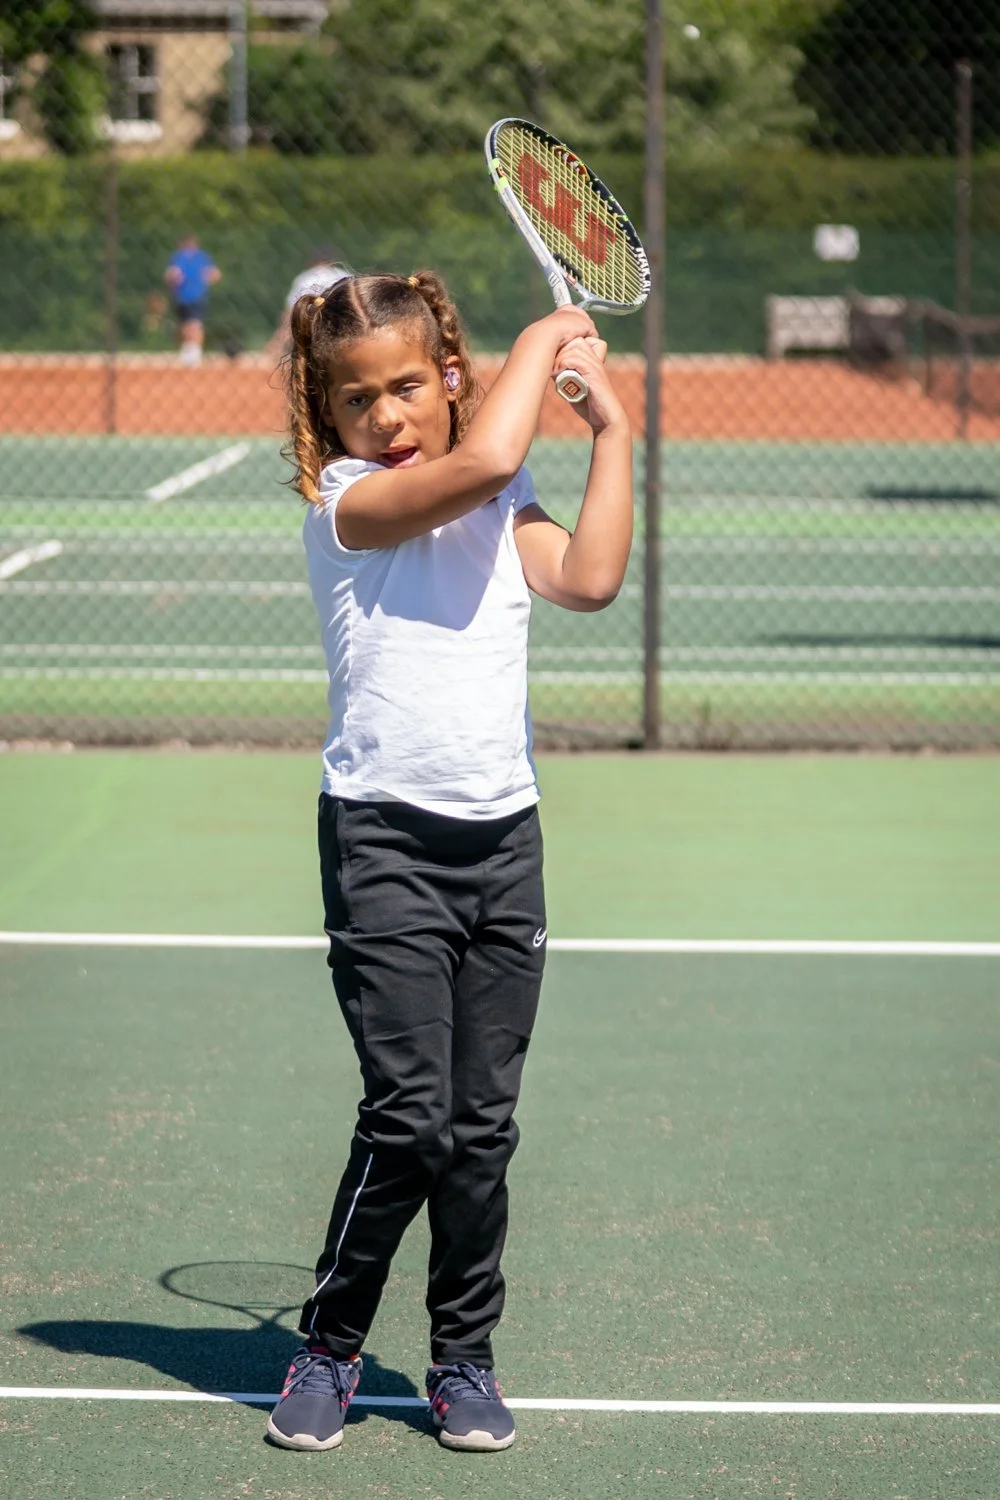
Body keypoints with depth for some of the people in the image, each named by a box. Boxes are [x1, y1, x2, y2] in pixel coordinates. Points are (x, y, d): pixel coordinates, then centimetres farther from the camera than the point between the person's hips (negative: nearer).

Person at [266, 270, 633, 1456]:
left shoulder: (500, 513, 12)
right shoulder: (345, 503, -7)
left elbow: (590, 578, -5)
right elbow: (479, 462, -22)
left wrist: (610, 429, -2)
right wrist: (543, 337, -8)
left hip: (502, 840, 5)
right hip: (386, 843, -5)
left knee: (483, 1125, 5)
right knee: (408, 1117, -11)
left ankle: (464, 1358, 18)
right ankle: (328, 1348, 7)